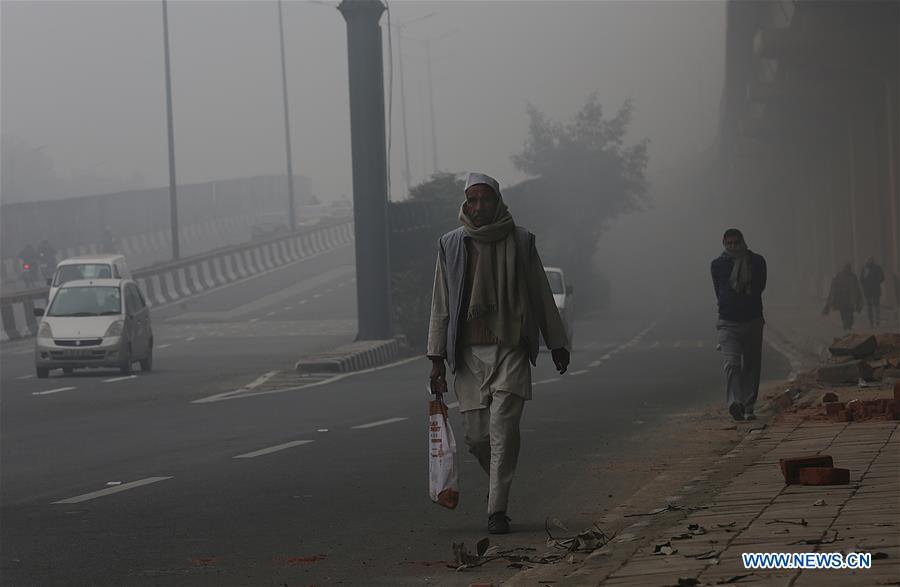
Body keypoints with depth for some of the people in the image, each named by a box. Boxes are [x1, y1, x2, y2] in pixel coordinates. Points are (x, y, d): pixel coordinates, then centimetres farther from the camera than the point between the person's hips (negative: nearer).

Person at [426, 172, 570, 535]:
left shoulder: (520, 242, 4)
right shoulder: (451, 246, 6)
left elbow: (541, 296, 11)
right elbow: (440, 305, 8)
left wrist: (557, 345, 12)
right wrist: (436, 358, 4)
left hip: (510, 348, -2)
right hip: (468, 352, 2)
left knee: (503, 429, -13)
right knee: (476, 435, 1)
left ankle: (497, 509, -10)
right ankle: (499, 485, 30)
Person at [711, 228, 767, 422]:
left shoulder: (756, 261, 5)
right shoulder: (717, 264, 4)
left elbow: (759, 287, 4)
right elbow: (720, 292, 7)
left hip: (752, 321, 2)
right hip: (728, 323, -2)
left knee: (751, 366, 5)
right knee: (732, 363, -18)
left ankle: (748, 407, 11)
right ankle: (735, 403, -32)